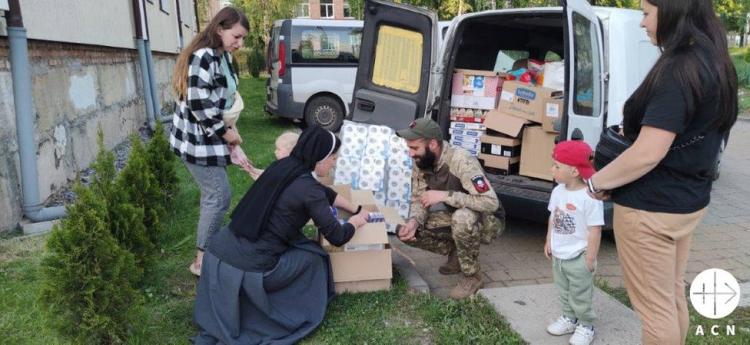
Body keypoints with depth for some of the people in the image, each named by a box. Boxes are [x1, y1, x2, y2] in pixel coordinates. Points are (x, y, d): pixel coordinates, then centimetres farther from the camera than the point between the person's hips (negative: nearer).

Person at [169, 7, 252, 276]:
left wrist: (232, 144, 8)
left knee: (212, 194, 15)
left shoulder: (222, 58, 11)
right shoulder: (204, 56, -19)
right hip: (197, 139, -9)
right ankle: (201, 260, 9)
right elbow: (198, 103, -26)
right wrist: (225, 132, -14)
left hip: (209, 138, 9)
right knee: (219, 195, -4)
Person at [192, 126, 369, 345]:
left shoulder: (282, 166, 11)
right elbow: (336, 237, -3)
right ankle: (302, 315, 26)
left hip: (217, 252, 7)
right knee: (312, 255, 13)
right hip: (246, 268, -7)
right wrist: (354, 222, 18)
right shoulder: (308, 189, -11)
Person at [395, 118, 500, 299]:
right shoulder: (420, 163, -12)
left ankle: (473, 276, -15)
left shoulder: (462, 161, -33)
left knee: (462, 217, -40)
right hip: (455, 217, 7)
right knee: (406, 232, -8)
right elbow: (418, 200, -4)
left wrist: (444, 195, -37)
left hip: (486, 220, -6)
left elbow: (491, 202, -37)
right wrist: (414, 221, -27)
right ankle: (456, 253, 11)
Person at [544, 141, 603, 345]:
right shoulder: (558, 191, -1)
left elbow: (595, 229, -21)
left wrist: (591, 258, -18)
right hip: (559, 255, 7)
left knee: (581, 296, 8)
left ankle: (586, 326, 24)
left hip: (578, 258, -7)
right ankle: (569, 319, 37)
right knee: (564, 292, 21)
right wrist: (549, 242, 14)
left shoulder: (589, 197, -24)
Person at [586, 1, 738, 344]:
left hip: (651, 208, -9)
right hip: (688, 201, 10)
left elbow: (647, 155, -25)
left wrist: (596, 182, -13)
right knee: (673, 297, 23)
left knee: (654, 307, 5)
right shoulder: (714, 64, 6)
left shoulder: (677, 69, -23)